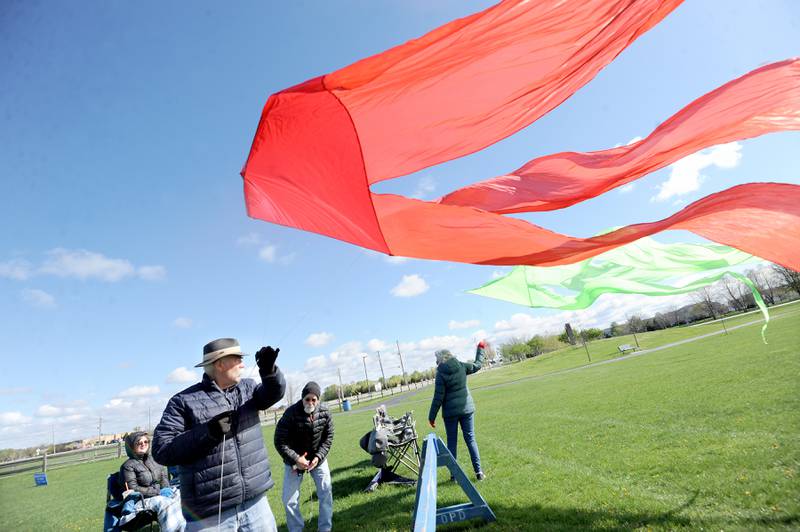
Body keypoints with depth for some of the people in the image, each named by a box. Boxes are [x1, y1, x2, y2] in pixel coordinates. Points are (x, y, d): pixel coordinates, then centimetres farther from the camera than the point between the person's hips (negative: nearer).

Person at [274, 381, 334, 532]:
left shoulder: (325, 412, -16)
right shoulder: (291, 413, -27)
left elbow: (328, 438, -5)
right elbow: (280, 442, -21)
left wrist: (318, 457, -17)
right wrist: (296, 459, -26)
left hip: (317, 458, 2)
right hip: (294, 459, -2)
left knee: (326, 493, 1)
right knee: (289, 500, 1)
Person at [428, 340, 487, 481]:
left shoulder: (441, 373, -11)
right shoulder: (461, 366, -2)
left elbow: (438, 398, -11)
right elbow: (477, 365, 16)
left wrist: (432, 416, -3)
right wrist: (481, 348, 30)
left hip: (450, 412, -3)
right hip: (466, 408, 3)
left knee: (452, 442, 8)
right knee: (470, 439, 9)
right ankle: (479, 471, 8)